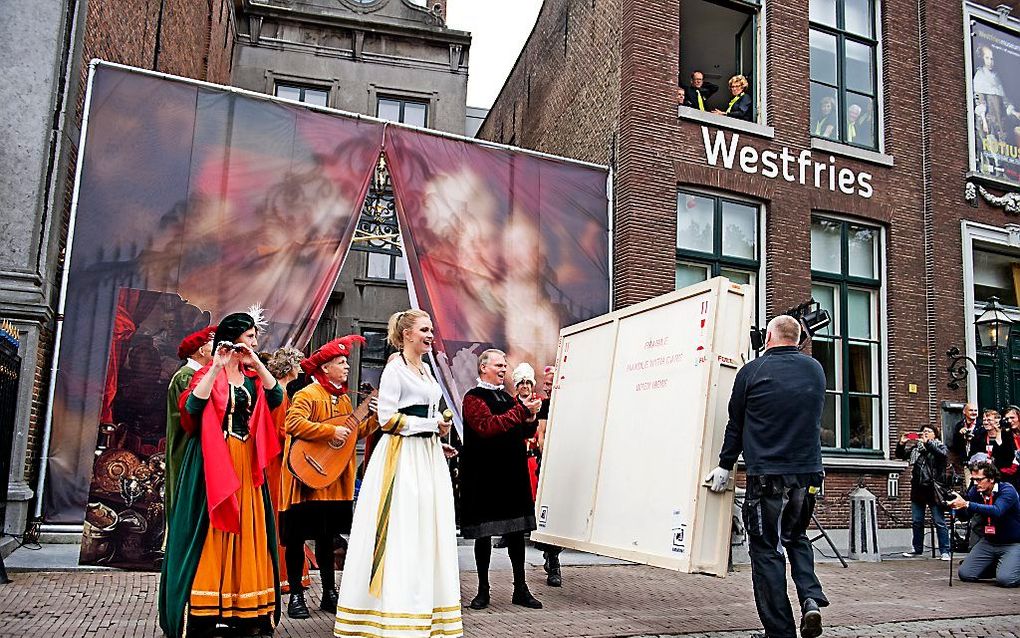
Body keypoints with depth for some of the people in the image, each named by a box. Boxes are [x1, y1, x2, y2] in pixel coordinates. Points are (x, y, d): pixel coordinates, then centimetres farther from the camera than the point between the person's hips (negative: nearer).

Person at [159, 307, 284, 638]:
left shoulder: (252, 376, 15)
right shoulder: (209, 373, -1)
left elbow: (276, 398, -2)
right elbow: (193, 405, -19)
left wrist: (256, 363, -8)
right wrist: (217, 366, -22)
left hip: (246, 465, 6)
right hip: (214, 463, -6)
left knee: (246, 532, 5)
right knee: (210, 532, -5)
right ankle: (202, 611, -1)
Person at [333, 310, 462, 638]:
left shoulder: (426, 370, 17)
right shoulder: (395, 368, -7)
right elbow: (387, 418, -13)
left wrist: (439, 428, 7)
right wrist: (432, 425, -11)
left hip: (428, 456, 8)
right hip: (402, 457, -8)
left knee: (427, 532, 7)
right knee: (400, 534, -8)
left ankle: (425, 608, 13)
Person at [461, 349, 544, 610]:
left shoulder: (508, 398, 18)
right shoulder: (474, 397, -5)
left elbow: (526, 433, 22)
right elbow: (487, 426, -21)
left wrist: (531, 419, -1)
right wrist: (521, 411, -21)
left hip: (513, 475, 7)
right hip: (485, 477, -7)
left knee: (516, 531, 9)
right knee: (483, 533, 3)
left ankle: (521, 589, 16)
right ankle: (483, 590, 13)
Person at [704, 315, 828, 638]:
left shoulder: (753, 371, -6)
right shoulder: (815, 370, 7)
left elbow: (736, 424, 2)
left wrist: (725, 466, 13)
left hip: (767, 475, -4)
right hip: (809, 472, 5)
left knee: (767, 550, 5)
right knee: (796, 538, 23)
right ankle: (811, 597, 3)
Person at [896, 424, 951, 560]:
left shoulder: (940, 446, 2)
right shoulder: (915, 447, 14)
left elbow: (943, 454, -19)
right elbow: (900, 455, 14)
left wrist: (927, 443, -24)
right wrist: (901, 443, -3)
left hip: (933, 489, -5)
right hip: (917, 490, 5)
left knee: (939, 522, -3)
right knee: (916, 522, 11)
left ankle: (944, 551, 2)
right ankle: (918, 549, 21)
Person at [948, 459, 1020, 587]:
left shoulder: (1007, 490, -18)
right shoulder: (975, 491, -2)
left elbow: (997, 511, -37)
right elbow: (965, 517, -3)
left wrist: (967, 504, -43)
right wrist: (957, 505, -25)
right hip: (988, 542, 6)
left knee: (1005, 580, -26)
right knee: (965, 574, -5)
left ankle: (1010, 568, 9)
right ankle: (997, 566, 20)